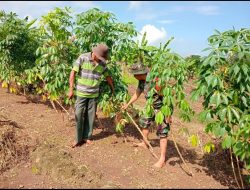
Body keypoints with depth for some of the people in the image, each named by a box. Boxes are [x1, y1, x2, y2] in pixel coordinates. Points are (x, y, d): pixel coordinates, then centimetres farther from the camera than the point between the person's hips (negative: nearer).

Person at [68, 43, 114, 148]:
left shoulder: (102, 63, -1)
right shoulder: (83, 58, -12)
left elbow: (107, 77, 11)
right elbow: (73, 73, -11)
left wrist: (113, 90, 18)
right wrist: (71, 89, -14)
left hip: (94, 94, 3)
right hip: (81, 93, -3)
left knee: (90, 116, 9)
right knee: (79, 115, 1)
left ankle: (87, 137, 24)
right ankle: (78, 139, 15)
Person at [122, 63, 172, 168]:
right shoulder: (142, 81, -3)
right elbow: (137, 93, 15)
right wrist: (127, 104, 23)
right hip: (152, 106, 9)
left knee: (162, 132, -8)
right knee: (144, 121, 23)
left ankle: (162, 159, -3)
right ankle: (144, 143, 45)